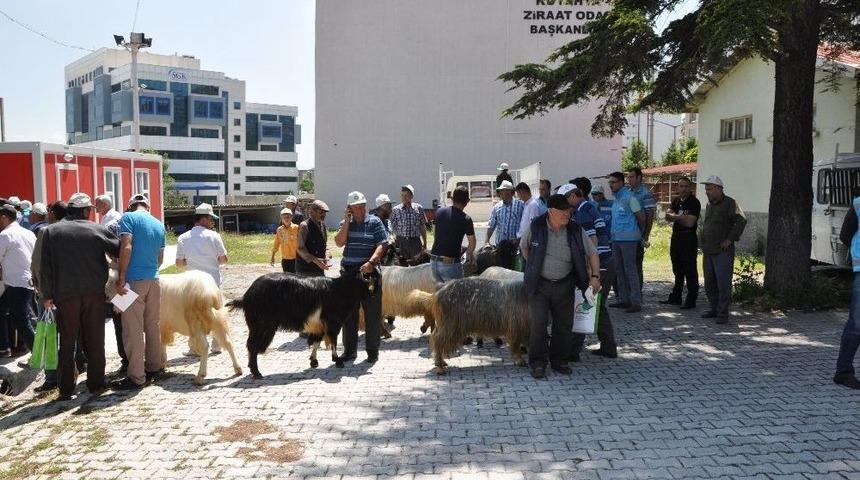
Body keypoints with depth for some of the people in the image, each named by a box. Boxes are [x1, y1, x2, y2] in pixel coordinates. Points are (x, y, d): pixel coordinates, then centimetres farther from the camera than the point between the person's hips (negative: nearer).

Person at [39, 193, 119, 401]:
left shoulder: (51, 231, 0)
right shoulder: (98, 230, -2)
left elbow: (45, 267, -2)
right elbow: (119, 251, -1)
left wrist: (47, 294, 4)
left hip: (65, 295, 0)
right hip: (94, 293, 0)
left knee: (67, 342, 8)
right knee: (95, 341, 9)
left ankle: (66, 389, 11)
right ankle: (95, 384, 14)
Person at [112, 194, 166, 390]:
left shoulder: (129, 217, -3)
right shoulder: (159, 224, 14)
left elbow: (126, 247, -16)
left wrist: (121, 277, -16)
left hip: (134, 280, -6)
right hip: (153, 280, 6)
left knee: (133, 330, -4)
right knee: (152, 326, 14)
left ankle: (136, 377, -3)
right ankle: (153, 368, 21)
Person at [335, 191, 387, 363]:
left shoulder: (374, 222, 2)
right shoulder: (346, 223, 11)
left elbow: (381, 245, -7)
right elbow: (339, 242, -4)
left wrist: (371, 262, -22)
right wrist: (347, 221, -7)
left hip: (369, 272, -3)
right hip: (349, 272, 3)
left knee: (372, 313, 1)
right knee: (348, 313, 8)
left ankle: (373, 351, 10)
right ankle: (349, 350, 18)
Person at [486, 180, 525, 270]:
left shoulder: (520, 205, -3)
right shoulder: (496, 207, 8)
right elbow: (491, 226, 9)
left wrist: (519, 239, -15)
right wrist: (486, 241, 0)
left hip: (515, 244, -3)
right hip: (500, 244, 4)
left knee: (515, 269, -5)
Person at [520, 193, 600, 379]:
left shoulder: (576, 230, -6)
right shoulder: (536, 227, -9)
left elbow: (592, 253, 4)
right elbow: (524, 246, 10)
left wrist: (595, 276, -5)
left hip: (564, 285, 3)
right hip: (539, 284, -2)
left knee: (564, 324, 7)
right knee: (539, 324, -7)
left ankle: (559, 360, 23)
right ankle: (538, 363, 6)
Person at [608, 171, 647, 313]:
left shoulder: (629, 197, -10)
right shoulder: (616, 198, 15)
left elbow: (640, 216, -8)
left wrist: (640, 233, 4)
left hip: (628, 239, -9)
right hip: (616, 239, 9)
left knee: (630, 270, -8)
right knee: (619, 270, 12)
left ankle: (636, 302, -4)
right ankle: (624, 299, 20)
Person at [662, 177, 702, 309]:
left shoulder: (694, 202, -9)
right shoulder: (676, 200, 13)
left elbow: (690, 222, -17)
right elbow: (668, 217, 3)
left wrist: (675, 217, -4)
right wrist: (681, 217, -13)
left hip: (689, 239, -7)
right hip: (676, 238, 7)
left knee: (690, 271, -5)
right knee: (677, 270, 15)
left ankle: (691, 300, 0)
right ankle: (675, 297, 24)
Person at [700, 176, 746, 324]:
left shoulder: (729, 203, -9)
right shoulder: (709, 204, 15)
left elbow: (741, 220, -20)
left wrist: (730, 239, -19)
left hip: (723, 251, -8)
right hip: (708, 251, 8)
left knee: (723, 283, -7)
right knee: (709, 283, 12)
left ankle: (723, 313, -2)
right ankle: (714, 309, 23)